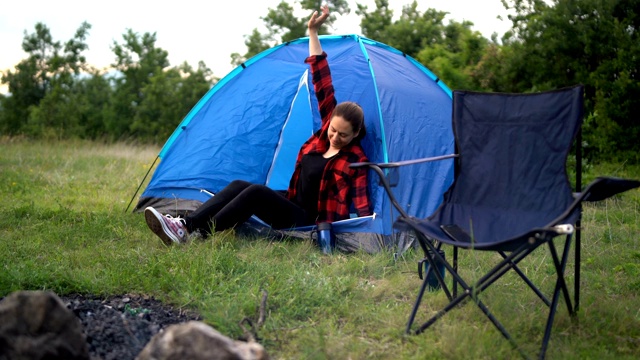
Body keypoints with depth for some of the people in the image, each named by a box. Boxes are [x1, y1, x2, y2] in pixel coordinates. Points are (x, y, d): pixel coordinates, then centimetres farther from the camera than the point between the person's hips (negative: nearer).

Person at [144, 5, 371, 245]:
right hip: (293, 205, 7)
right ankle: (185, 225, -28)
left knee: (256, 192, -30)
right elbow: (322, 87, 2)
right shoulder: (327, 132, 4)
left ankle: (190, 235, -36)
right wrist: (313, 32, 2)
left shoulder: (355, 160, -12)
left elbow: (362, 205, -17)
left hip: (308, 224, -7)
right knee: (239, 185, -15)